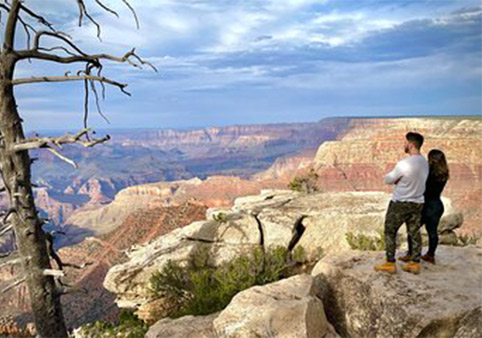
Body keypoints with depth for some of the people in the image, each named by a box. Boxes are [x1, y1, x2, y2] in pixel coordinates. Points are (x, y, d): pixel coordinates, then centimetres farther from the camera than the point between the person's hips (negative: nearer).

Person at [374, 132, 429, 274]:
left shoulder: (404, 164, -24)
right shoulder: (424, 162, 2)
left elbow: (388, 179, -12)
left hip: (400, 203, -7)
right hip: (418, 202, 7)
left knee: (390, 232, 6)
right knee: (415, 232, 13)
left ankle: (390, 263, 10)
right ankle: (415, 263, 19)